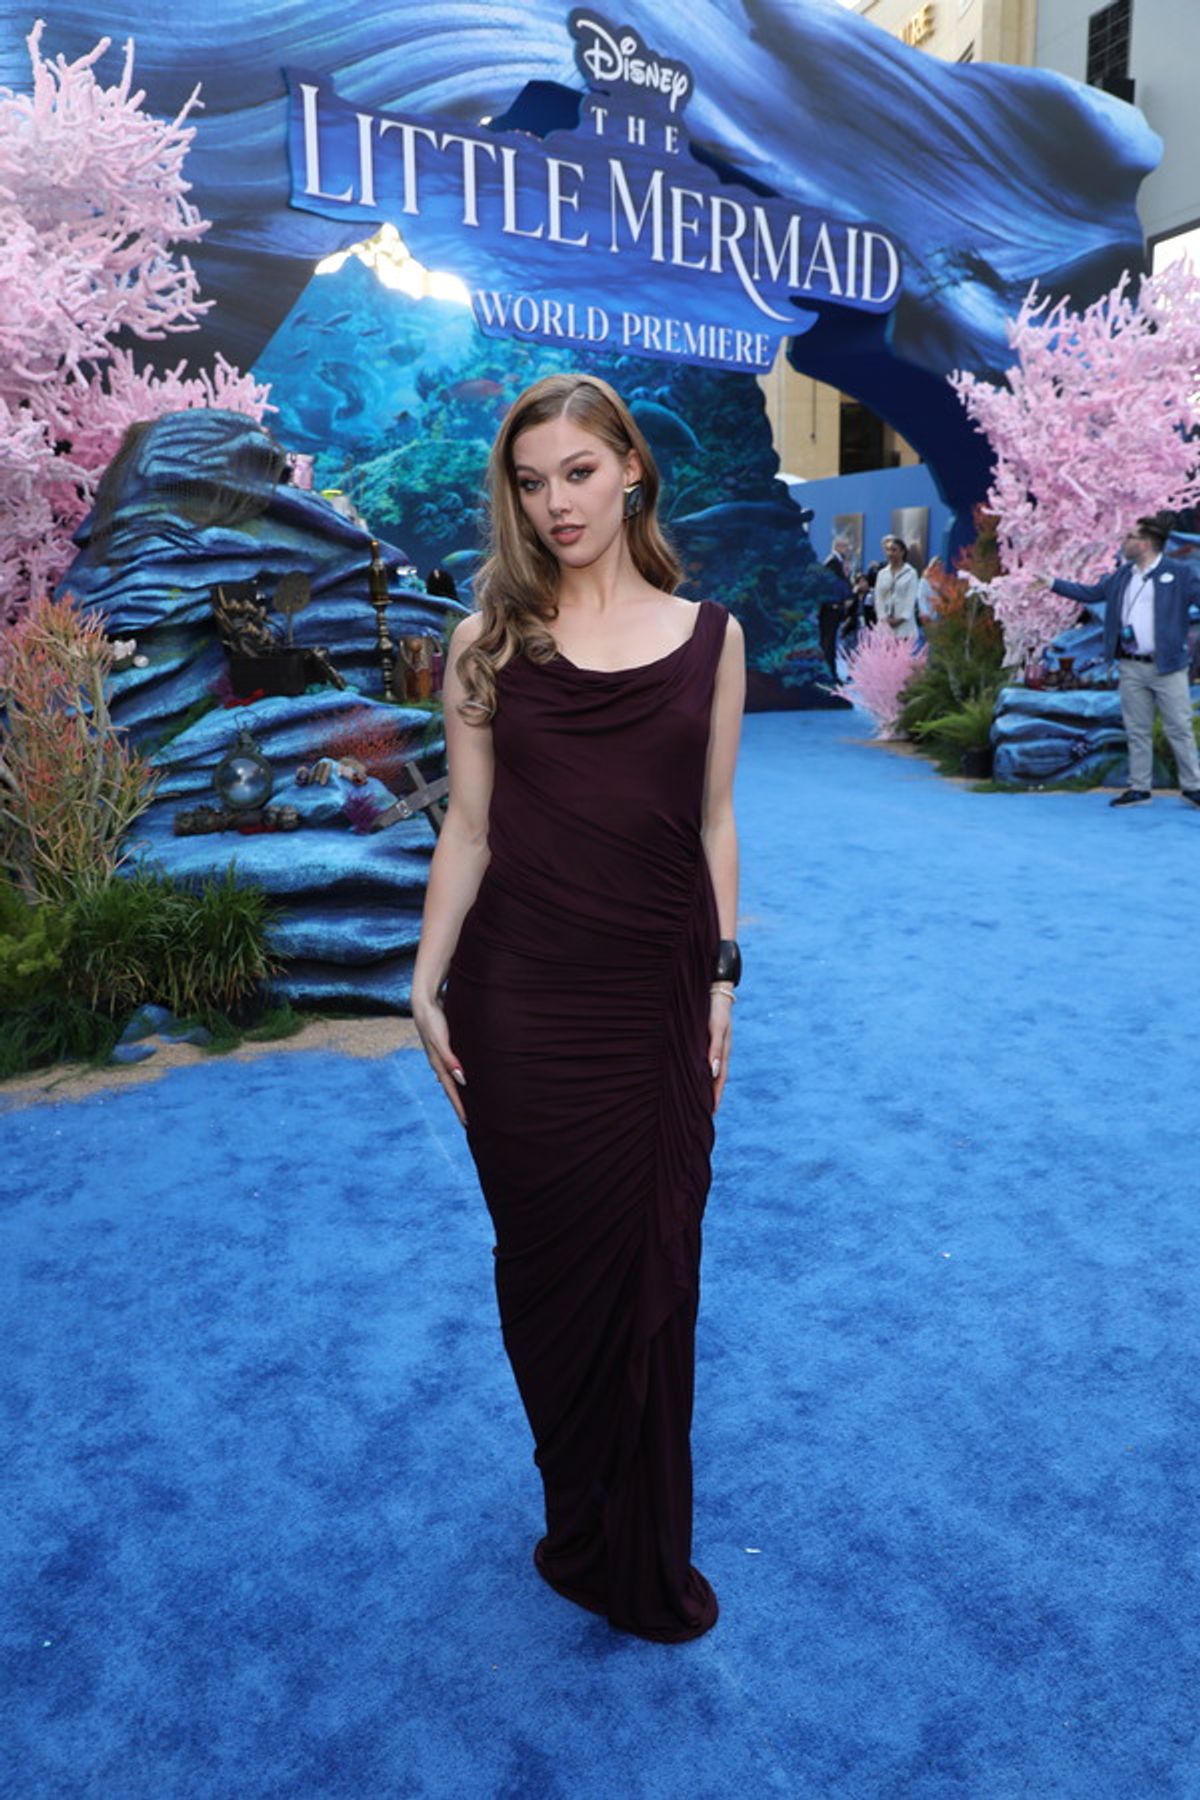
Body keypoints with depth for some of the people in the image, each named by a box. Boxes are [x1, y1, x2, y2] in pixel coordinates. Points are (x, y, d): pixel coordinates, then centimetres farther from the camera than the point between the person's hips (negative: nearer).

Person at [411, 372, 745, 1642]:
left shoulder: (709, 635, 5)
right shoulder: (490, 641, 2)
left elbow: (713, 822, 7)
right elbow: (467, 830, 2)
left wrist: (720, 979, 4)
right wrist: (428, 986, -1)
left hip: (656, 997, 1)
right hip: (521, 1001, -1)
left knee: (653, 1265, 9)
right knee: (548, 1262, 10)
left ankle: (642, 1558, 33)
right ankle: (590, 1525, 35)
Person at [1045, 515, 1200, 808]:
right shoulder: (1122, 575, 11)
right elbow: (1091, 593, 21)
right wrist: (1053, 584, 19)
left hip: (1167, 666, -5)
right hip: (1130, 667, 5)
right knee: (1137, 731, 10)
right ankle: (1139, 788, 17)